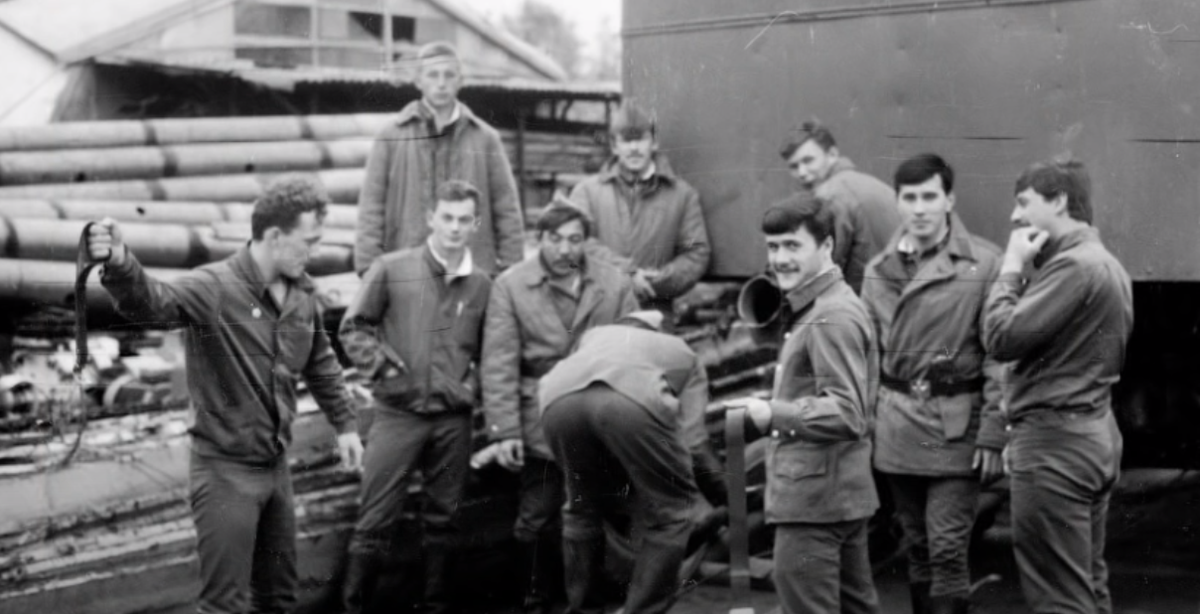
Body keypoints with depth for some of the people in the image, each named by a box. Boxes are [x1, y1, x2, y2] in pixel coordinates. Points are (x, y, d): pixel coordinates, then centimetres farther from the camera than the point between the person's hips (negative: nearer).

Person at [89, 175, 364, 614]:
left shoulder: (302, 293, 2)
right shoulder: (214, 289, -20)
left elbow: (320, 363, 18)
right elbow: (152, 302, -40)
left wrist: (344, 424, 21)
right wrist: (119, 264, -60)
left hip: (275, 465, 7)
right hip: (226, 469, -7)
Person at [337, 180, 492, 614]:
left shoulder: (482, 286, 6)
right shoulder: (391, 269, -3)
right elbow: (354, 328, 2)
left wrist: (475, 382, 2)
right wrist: (383, 366, -9)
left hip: (453, 419, 3)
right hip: (398, 412, -3)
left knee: (443, 519, 12)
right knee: (375, 521, -1)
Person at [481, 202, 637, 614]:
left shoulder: (616, 284, 3)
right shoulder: (509, 287, -1)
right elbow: (499, 365, -4)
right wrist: (504, 431, -9)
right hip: (541, 422, -1)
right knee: (537, 521, 5)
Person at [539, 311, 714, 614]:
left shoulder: (596, 334, 45)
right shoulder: (684, 355, 37)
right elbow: (691, 440, 24)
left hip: (560, 399, 4)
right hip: (633, 400, -4)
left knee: (583, 509, 27)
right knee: (671, 515, 13)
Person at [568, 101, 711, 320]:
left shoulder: (682, 195, 12)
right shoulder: (587, 191, 11)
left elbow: (698, 253, 6)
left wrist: (658, 281, -9)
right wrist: (626, 275, -13)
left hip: (654, 311, 0)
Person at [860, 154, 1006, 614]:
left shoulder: (984, 264, -7)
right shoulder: (879, 270, 8)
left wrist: (993, 435, -11)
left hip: (955, 426, -5)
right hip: (896, 426, 5)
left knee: (947, 551, -6)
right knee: (917, 550, 13)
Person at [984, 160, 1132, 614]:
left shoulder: (1074, 265, -16)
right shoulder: (1106, 264, 17)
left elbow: (1002, 337, -19)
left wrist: (1012, 268, -6)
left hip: (1056, 441, -10)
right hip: (1094, 433, 10)